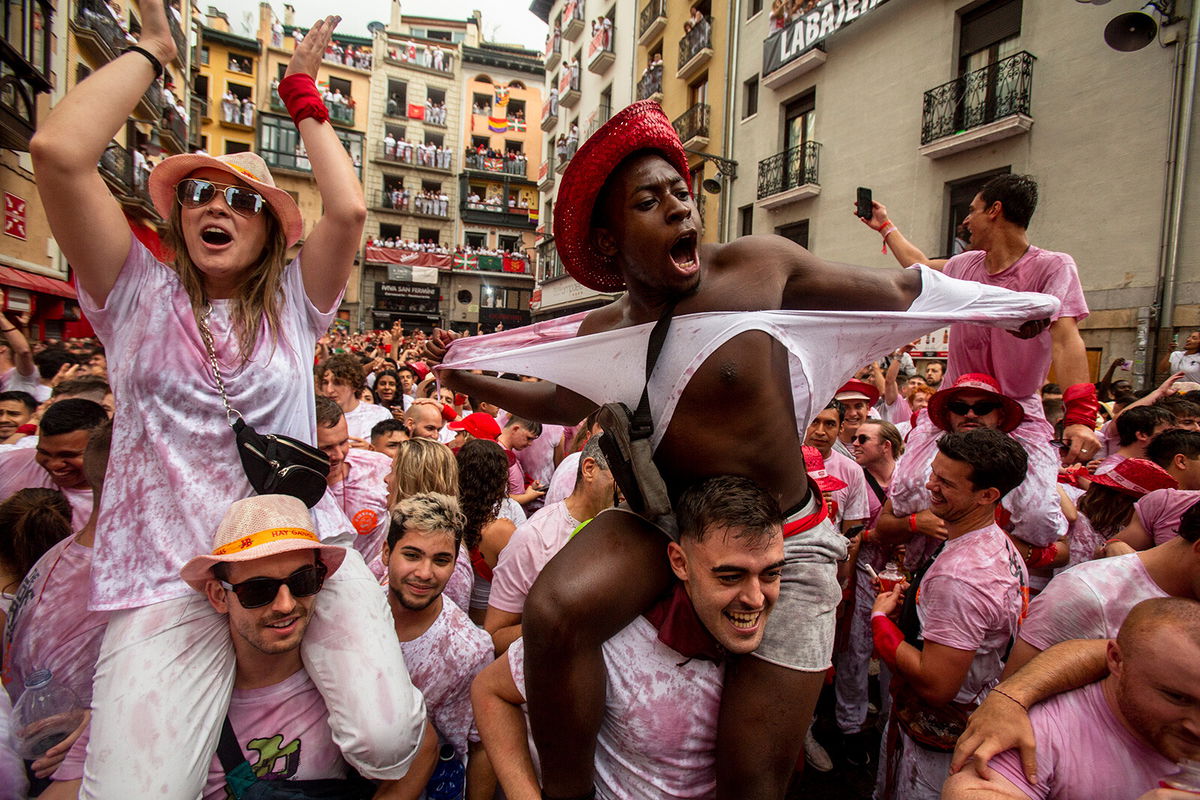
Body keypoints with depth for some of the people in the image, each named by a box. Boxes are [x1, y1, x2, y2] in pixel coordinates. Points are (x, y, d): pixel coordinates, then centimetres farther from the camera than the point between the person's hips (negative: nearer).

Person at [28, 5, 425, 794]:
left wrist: (303, 93, 7)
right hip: (167, 574, 1)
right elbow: (58, 151, -8)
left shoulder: (292, 306, 8)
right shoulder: (139, 295, 6)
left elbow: (349, 209, -8)